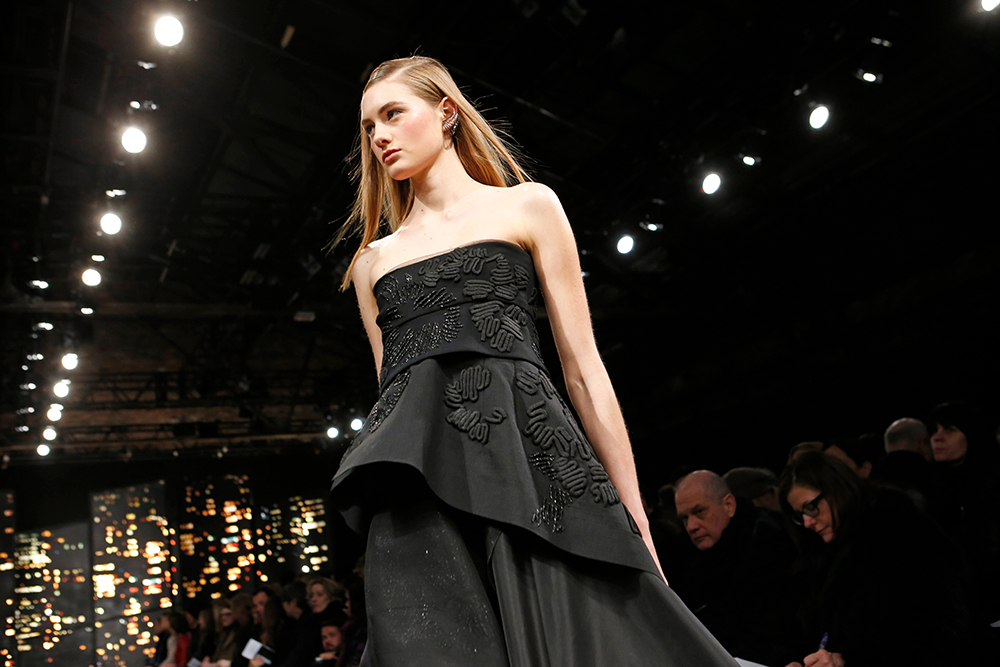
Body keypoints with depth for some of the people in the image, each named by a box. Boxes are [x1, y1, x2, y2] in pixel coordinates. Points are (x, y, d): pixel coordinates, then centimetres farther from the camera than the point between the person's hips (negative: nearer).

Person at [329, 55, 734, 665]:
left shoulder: (528, 207, 13)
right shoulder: (373, 262, 23)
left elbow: (584, 369, 6)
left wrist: (635, 520, 1)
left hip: (524, 452, -2)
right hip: (415, 488, 3)